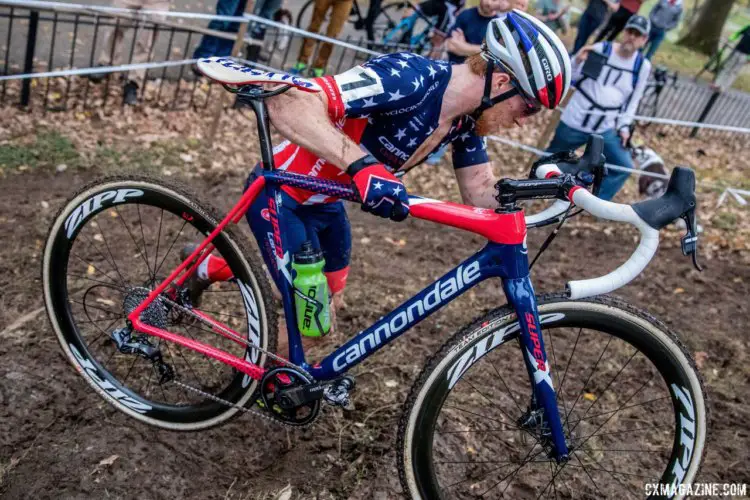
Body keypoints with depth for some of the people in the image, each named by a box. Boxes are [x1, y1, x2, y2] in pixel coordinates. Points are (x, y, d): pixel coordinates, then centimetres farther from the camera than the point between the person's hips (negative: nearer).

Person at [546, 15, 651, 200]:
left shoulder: (643, 66, -2)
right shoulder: (600, 50, -11)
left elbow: (633, 99, 8)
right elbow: (570, 80, -9)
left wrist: (624, 125, 0)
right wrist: (578, 61, -27)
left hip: (606, 130, 3)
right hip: (574, 123, -3)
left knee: (624, 167, -1)